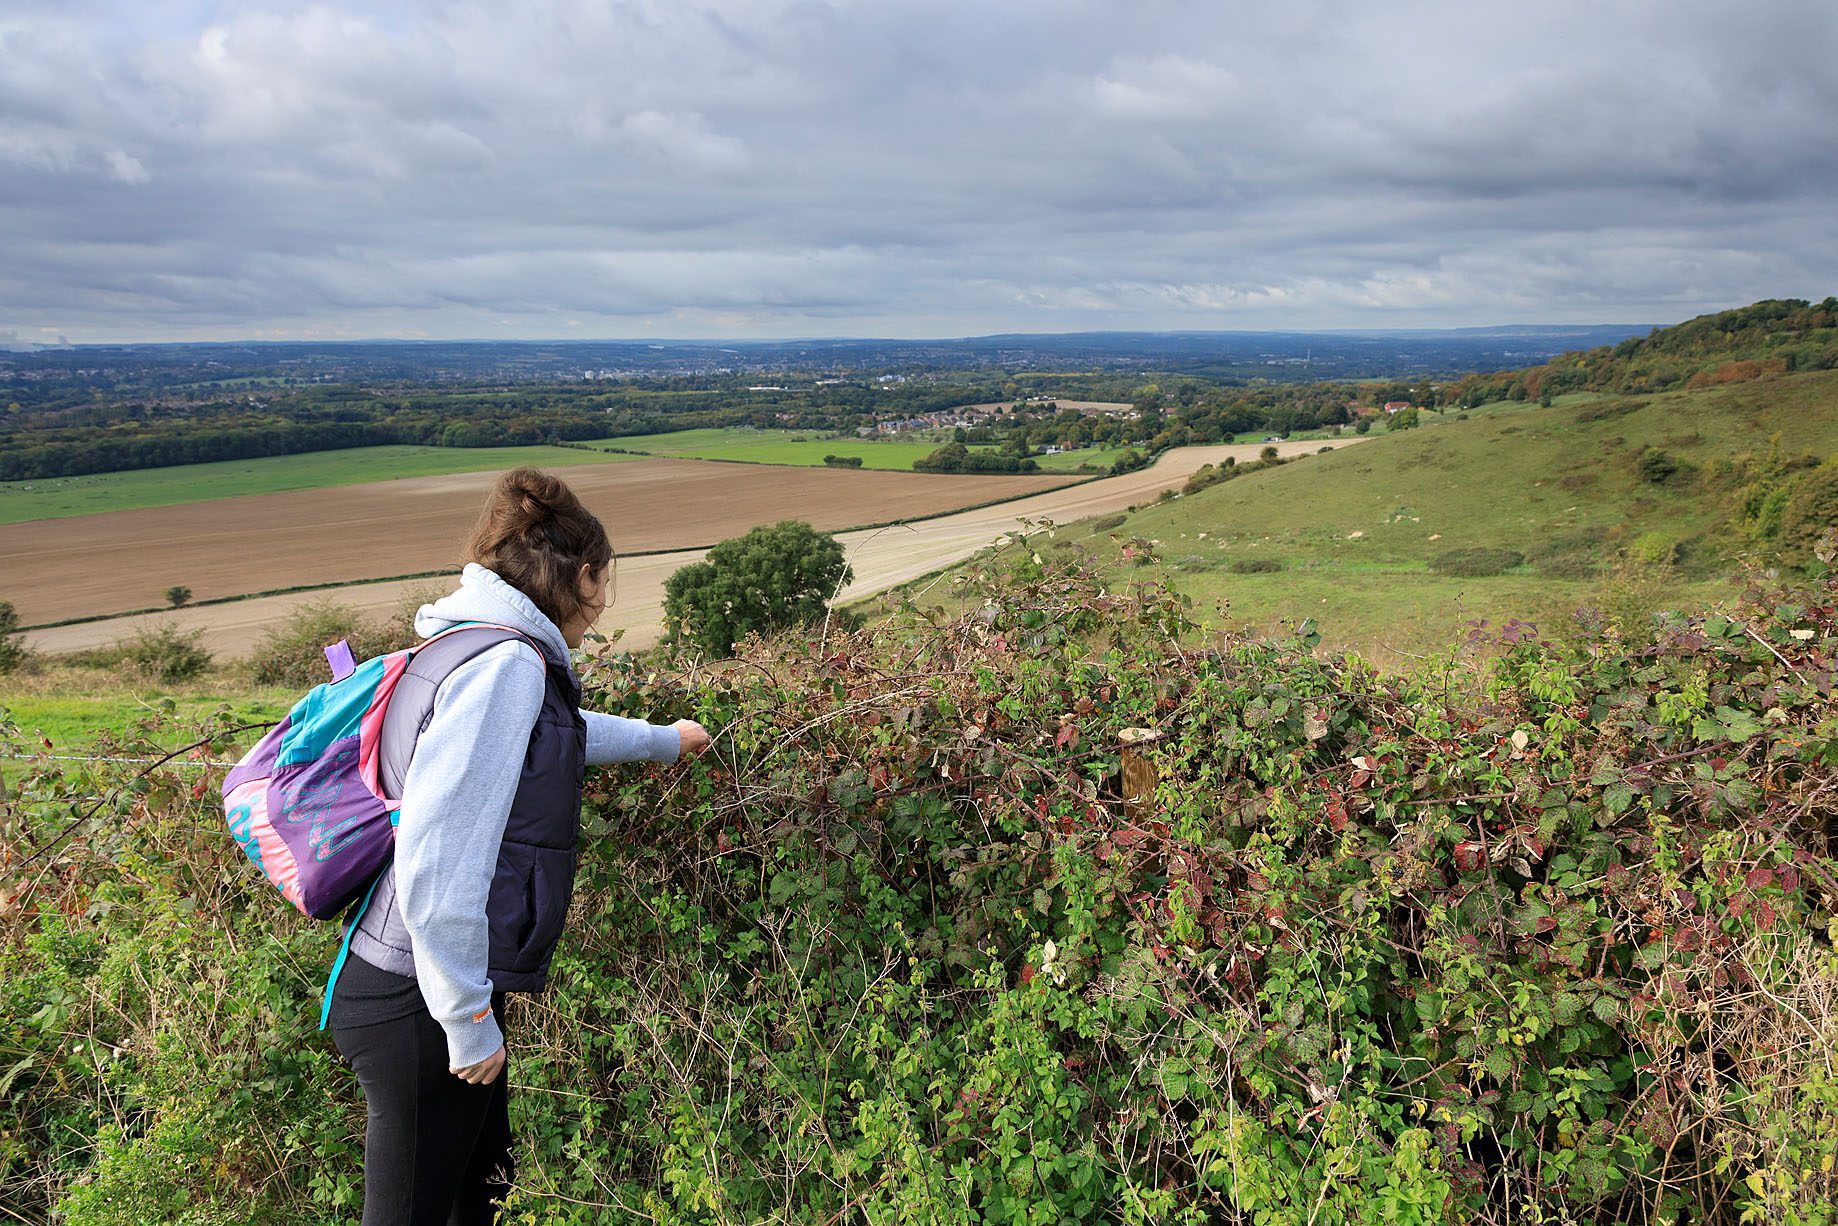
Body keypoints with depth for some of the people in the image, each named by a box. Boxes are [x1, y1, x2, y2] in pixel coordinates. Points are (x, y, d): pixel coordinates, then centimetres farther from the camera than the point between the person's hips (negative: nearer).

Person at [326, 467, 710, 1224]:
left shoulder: (483, 654, 11)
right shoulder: (507, 664, -20)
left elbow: (564, 733, 34)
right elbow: (436, 861, -27)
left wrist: (663, 740, 49)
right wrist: (468, 1019, -18)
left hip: (448, 990, 10)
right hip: (422, 1007, -10)